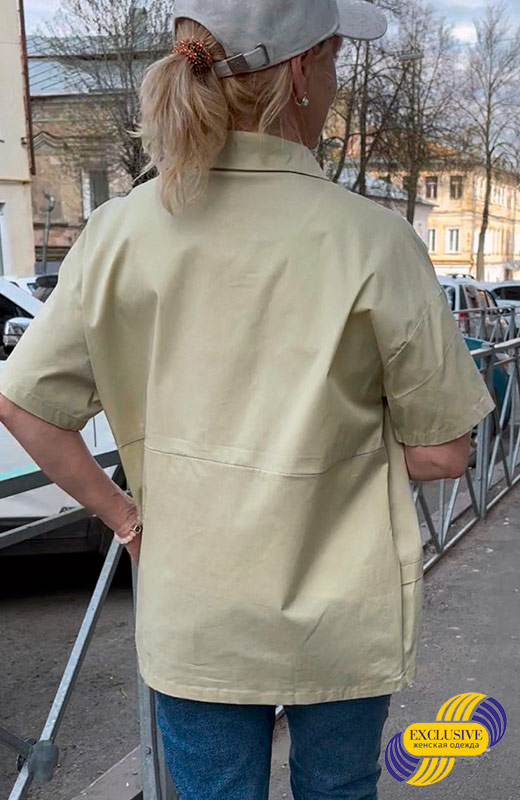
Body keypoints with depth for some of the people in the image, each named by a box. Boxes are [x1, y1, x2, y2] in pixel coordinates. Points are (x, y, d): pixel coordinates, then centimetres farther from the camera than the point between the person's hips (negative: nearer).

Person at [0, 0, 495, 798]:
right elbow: (441, 452, -12)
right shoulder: (374, 243, -19)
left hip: (190, 617, 2)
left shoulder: (123, 231, -11)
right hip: (341, 614, -1)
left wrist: (125, 515, 4)